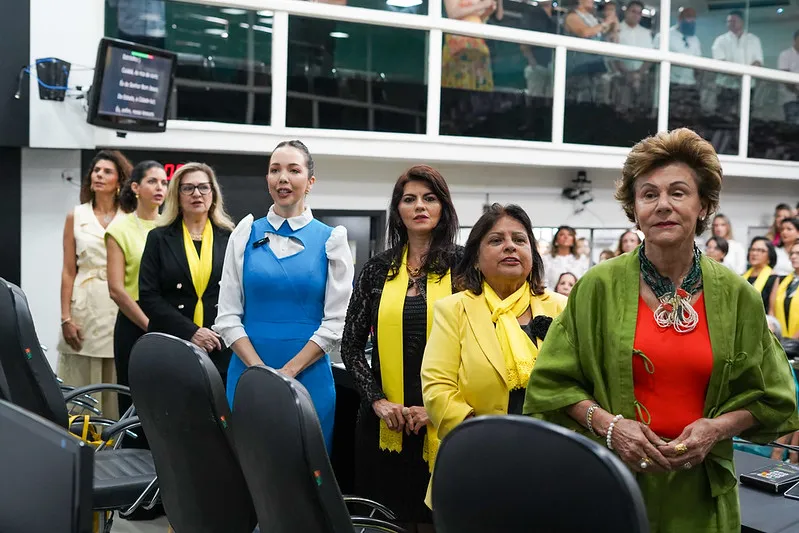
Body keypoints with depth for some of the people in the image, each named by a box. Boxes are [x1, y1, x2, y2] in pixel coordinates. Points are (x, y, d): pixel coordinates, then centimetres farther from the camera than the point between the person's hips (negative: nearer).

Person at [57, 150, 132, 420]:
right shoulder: (76, 216, 8)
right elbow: (68, 271, 5)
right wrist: (66, 317, -3)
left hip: (121, 307, 0)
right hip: (85, 307, 0)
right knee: (81, 386, 2)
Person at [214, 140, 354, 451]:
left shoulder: (330, 240, 3)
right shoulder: (246, 235, 7)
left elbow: (336, 322, -3)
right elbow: (227, 316, 3)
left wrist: (287, 372, -12)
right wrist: (261, 370, -10)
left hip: (309, 378, -1)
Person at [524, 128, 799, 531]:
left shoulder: (736, 296, -1)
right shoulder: (599, 287, -6)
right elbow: (551, 383, -2)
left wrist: (717, 428, -10)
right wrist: (606, 423, -16)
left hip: (700, 489, 1)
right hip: (611, 484, -1)